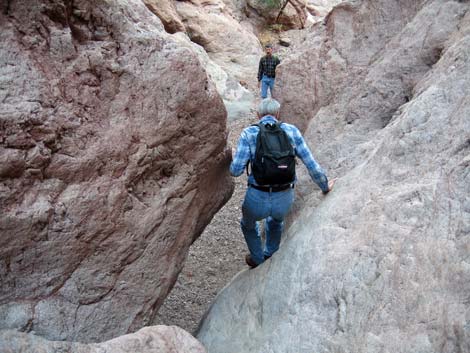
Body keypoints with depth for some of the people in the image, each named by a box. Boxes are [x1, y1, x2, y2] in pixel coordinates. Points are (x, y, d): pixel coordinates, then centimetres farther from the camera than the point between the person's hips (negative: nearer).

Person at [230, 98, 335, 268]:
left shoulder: (249, 133, -2)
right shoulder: (292, 131, 4)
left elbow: (236, 170, -10)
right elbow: (312, 165, 3)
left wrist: (235, 160, 14)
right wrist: (325, 187, 20)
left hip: (257, 199, -2)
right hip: (285, 200, 2)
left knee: (248, 224, 35)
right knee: (276, 219, 41)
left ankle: (258, 260, 53)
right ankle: (271, 256, 56)